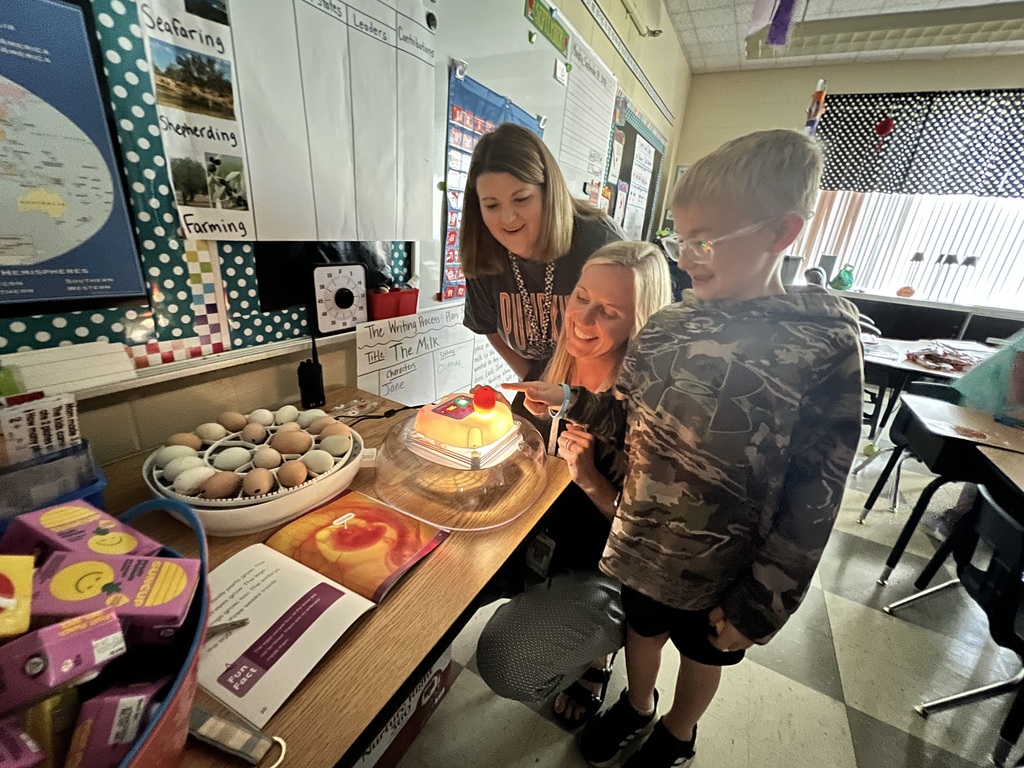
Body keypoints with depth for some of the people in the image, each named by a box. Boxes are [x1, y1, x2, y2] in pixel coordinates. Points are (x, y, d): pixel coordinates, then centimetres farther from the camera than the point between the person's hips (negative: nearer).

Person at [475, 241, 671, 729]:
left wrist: (589, 478, -33)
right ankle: (537, 601, 23)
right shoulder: (546, 372, -8)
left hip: (600, 570, -5)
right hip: (535, 539, 6)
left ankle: (595, 652, 19)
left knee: (506, 668, -14)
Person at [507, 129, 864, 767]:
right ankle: (637, 707, 60)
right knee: (643, 626, 28)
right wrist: (569, 401, -13)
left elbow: (813, 497, -17)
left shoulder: (825, 344, -19)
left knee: (703, 651, 25)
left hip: (720, 564, -3)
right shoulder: (672, 321, -7)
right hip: (640, 538, 4)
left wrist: (760, 606, -13)